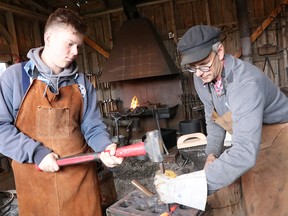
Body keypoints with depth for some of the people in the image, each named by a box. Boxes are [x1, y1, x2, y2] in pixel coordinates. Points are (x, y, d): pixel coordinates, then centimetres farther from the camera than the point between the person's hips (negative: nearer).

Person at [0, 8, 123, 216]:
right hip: (36, 179, -2)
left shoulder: (82, 82, 3)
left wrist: (106, 147, -16)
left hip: (81, 175, 2)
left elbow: (92, 126, 2)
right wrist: (36, 153, -16)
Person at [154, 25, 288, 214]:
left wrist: (189, 188, -49)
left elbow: (244, 152, -46)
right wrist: (212, 153, -13)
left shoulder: (245, 82, -36)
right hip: (253, 144, 6)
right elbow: (213, 118, 3)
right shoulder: (201, 79, -13)